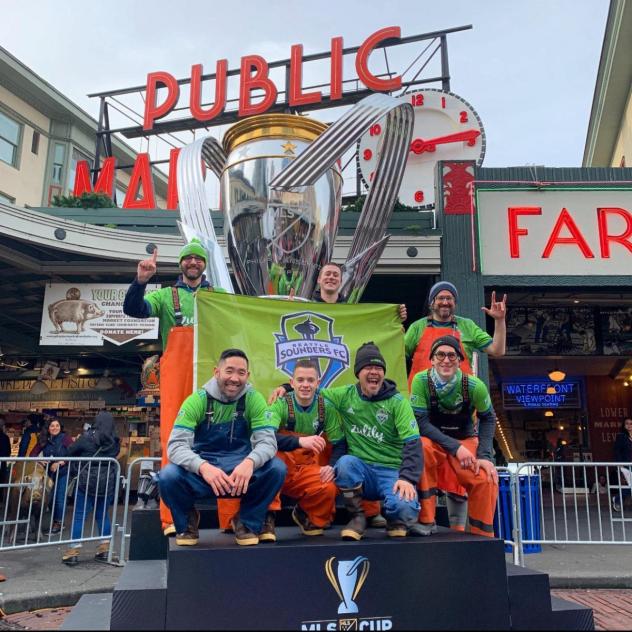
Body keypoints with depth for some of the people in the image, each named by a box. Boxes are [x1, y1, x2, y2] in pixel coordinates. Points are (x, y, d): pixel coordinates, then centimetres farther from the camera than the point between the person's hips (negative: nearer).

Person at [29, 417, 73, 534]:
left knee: (60, 497, -2)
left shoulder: (66, 438, -9)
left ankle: (59, 522, 12)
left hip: (63, 473, -4)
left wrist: (59, 463, -24)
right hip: (49, 473, 4)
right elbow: (33, 453, -1)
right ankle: (52, 520, 24)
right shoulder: (44, 440, 5)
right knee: (50, 497, 7)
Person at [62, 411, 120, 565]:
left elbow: (70, 452, -1)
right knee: (102, 514, 15)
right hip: (108, 482, 4)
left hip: (87, 482, -4)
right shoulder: (115, 441, 2)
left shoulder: (87, 437, -9)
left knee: (79, 515, 4)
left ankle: (74, 551, 4)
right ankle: (105, 548, 19)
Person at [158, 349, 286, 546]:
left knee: (277, 468, -26)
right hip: (202, 471, 0)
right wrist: (203, 466, -40)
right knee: (168, 476, -29)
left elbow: (267, 441, -15)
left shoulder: (254, 399, -6)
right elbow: (176, 445, -19)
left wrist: (250, 462, -39)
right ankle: (187, 522, 6)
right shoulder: (196, 400, -10)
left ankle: (247, 522, 2)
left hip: (240, 469, 1)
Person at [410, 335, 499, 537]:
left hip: (466, 440, 1)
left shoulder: (474, 386, -17)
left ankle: (482, 536, 3)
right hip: (433, 439, -1)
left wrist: (485, 455, -12)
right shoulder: (421, 380, -20)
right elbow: (421, 422, -20)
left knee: (486, 479, -24)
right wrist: (455, 447, -28)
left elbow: (488, 418, -1)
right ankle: (426, 520, -17)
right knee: (421, 448, -34)